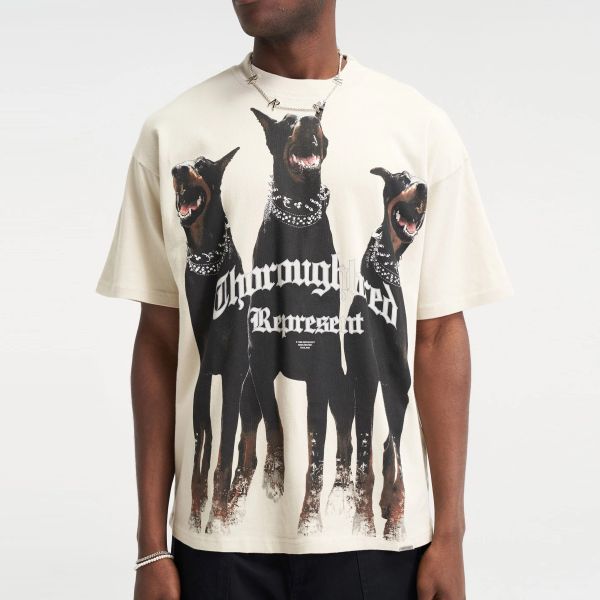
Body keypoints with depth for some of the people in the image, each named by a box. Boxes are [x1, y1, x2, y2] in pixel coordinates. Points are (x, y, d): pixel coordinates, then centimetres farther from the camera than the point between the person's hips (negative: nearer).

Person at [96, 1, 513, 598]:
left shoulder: (422, 129, 2)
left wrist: (449, 536, 1)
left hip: (375, 529, 0)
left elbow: (438, 337, 3)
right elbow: (159, 343, 4)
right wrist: (152, 548, 2)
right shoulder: (173, 132, 3)